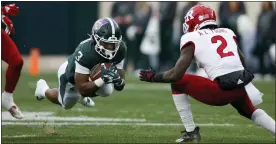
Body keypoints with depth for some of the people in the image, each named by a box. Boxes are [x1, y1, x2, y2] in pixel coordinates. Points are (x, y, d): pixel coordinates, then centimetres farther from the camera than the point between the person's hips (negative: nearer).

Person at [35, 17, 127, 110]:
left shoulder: (120, 49, -31)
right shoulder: (85, 51, -46)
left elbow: (120, 87, -22)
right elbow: (82, 88, -42)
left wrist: (118, 80, -46)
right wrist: (102, 79, -55)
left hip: (92, 74, 4)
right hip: (70, 73, -4)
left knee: (107, 91, -20)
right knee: (67, 104, 15)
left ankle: (83, 97, 16)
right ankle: (43, 88, 49)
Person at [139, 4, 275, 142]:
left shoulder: (192, 39, 5)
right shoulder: (228, 33, 21)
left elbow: (176, 74, 0)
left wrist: (153, 77, 16)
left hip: (223, 90, -5)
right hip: (243, 87, 5)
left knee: (176, 83, 14)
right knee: (249, 110, 38)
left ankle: (191, 132, 14)